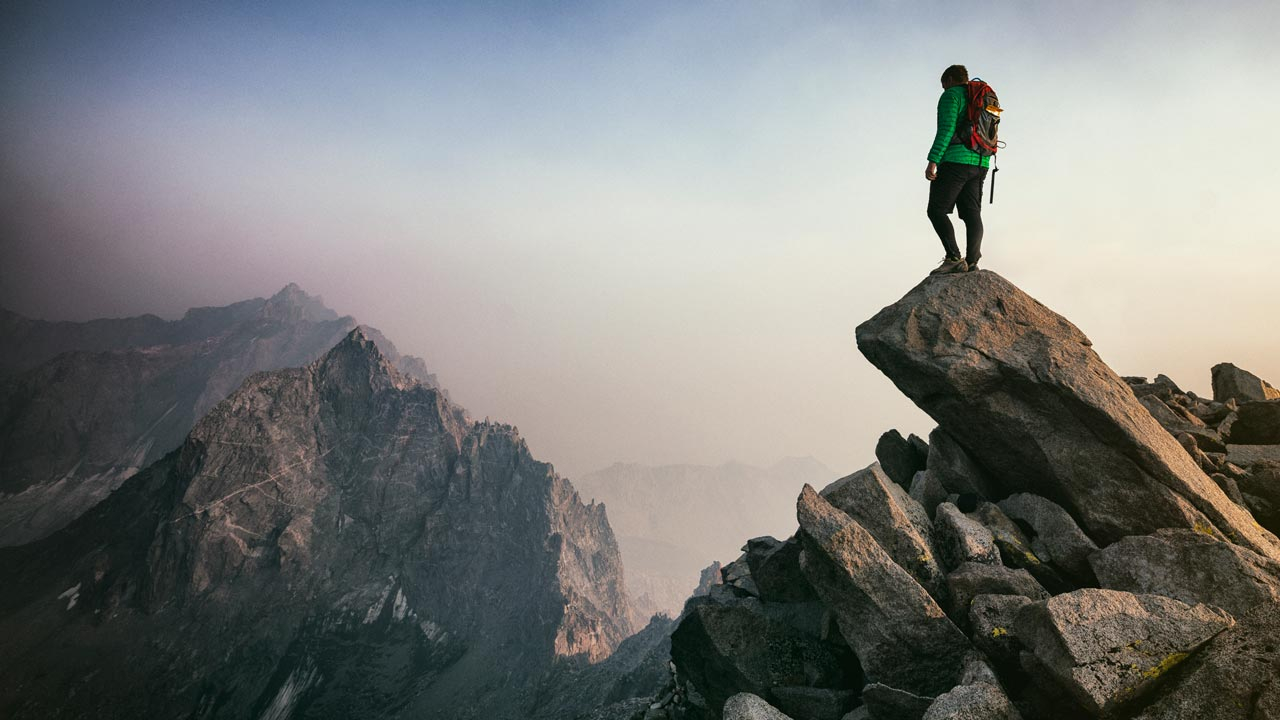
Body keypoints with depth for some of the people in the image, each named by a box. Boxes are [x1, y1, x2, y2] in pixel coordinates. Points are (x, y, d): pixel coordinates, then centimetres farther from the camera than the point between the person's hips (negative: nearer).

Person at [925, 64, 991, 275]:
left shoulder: (951, 96, -2)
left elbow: (946, 130, -16)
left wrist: (933, 161, -20)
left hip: (955, 160, -8)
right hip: (979, 163, 8)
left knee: (936, 211, -4)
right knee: (972, 214, 2)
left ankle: (954, 258, -16)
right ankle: (972, 263, -6)